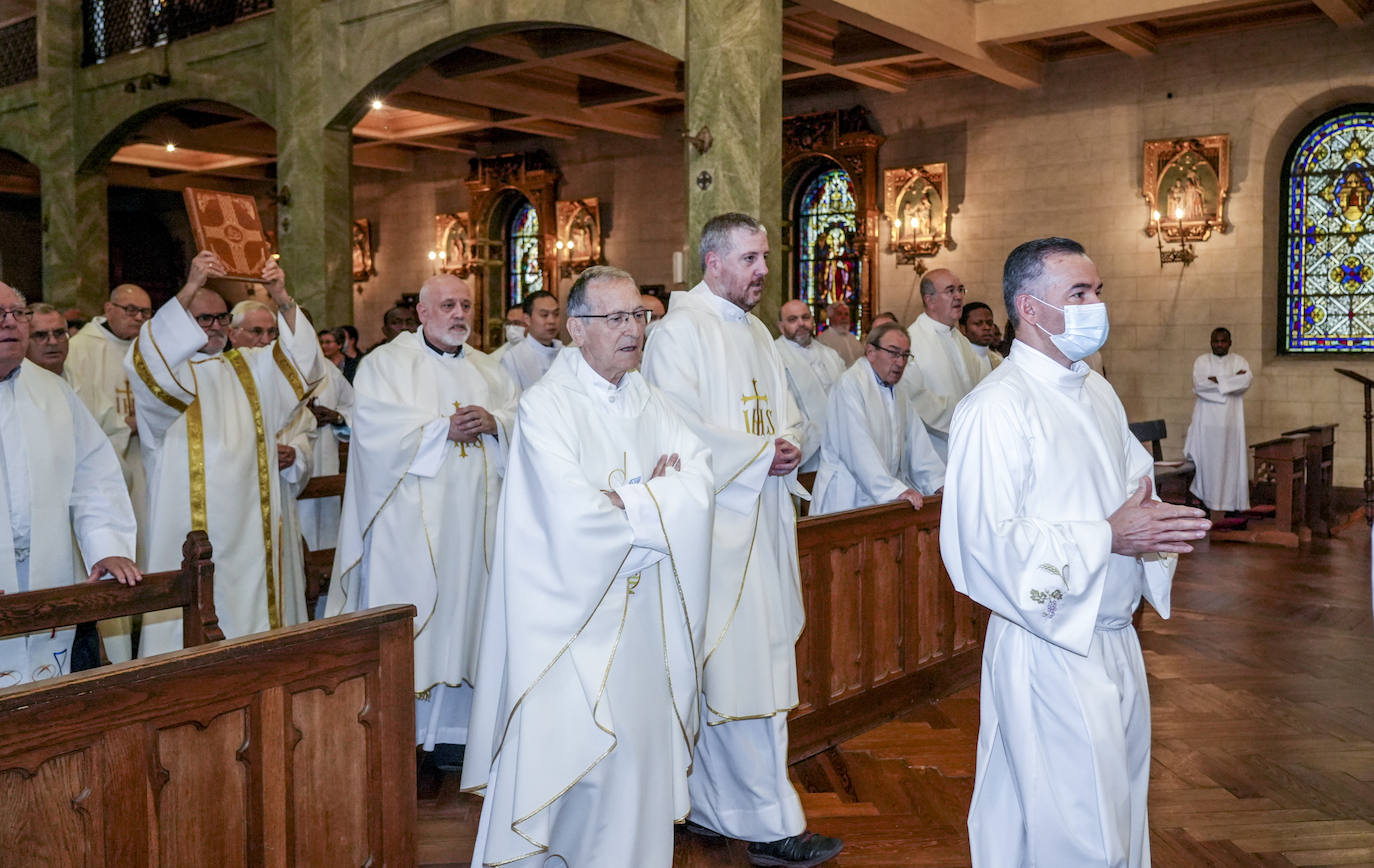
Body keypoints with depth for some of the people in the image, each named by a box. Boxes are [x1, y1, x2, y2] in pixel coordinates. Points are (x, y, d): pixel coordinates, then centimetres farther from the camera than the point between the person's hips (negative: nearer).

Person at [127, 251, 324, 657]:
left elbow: (299, 358, 2)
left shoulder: (250, 367, 17)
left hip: (250, 522, 4)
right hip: (191, 522, -4)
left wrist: (283, 301, -14)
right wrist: (190, 288, -28)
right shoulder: (165, 369, 4)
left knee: (252, 606, 6)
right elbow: (145, 359, -19)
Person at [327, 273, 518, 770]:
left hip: (472, 521, 5)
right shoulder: (385, 363, 3)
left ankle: (449, 732, 14)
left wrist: (493, 423, -9)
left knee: (462, 606, 5)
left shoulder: (486, 370, 18)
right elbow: (377, 429, -11)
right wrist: (444, 429, -15)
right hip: (410, 521, -4)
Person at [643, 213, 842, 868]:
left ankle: (711, 805, 23)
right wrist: (759, 454, -13)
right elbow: (678, 427, -18)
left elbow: (786, 415, 23)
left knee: (744, 668, 11)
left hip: (763, 524, 9)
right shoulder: (680, 331, -8)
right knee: (737, 672, -6)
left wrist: (792, 446, 1)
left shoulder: (757, 333, 19)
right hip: (717, 526, -9)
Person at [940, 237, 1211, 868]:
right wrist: (1107, 538, -23)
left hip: (1115, 640, 8)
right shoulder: (996, 407, -17)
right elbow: (983, 540, -24)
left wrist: (1154, 526, -2)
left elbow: (1137, 484, 21)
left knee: (1120, 809, 20)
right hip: (1049, 649, -8)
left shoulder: (1099, 394, 11)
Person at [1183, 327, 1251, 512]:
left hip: (1231, 420, 1)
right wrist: (1232, 380, -8)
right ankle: (1205, 501, 3)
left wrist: (1216, 380, -10)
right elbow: (1198, 385, -9)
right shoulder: (1202, 361, 8)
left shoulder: (1239, 361, 10)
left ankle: (1232, 502, 2)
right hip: (1207, 420, 0)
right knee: (1207, 460, -3)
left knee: (1232, 460, -2)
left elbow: (1247, 380, -11)